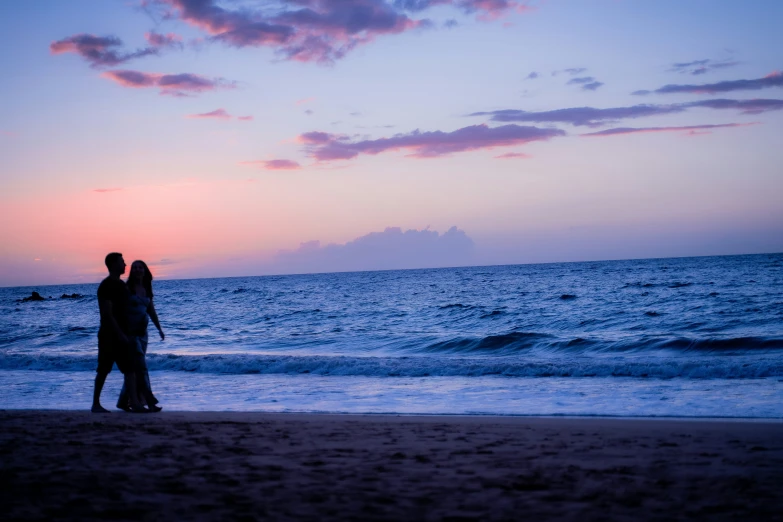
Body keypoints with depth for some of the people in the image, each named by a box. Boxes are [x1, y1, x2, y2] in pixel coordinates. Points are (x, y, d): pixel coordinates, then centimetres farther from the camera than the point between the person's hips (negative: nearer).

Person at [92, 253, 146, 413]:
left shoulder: (121, 284, 13)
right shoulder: (106, 286, -14)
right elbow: (107, 314, -20)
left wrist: (126, 333, 18)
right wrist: (120, 334, -23)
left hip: (121, 334, 8)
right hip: (109, 335, -8)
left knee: (130, 368, 1)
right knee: (103, 370, 0)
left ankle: (134, 403, 0)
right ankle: (96, 404, 10)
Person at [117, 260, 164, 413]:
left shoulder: (147, 289, 11)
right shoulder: (127, 288, -8)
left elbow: (151, 311, 18)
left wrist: (159, 328, 15)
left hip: (142, 332, 7)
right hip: (130, 332, -7)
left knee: (134, 368, 10)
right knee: (141, 367, -11)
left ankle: (124, 401, 19)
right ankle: (150, 402, -13)